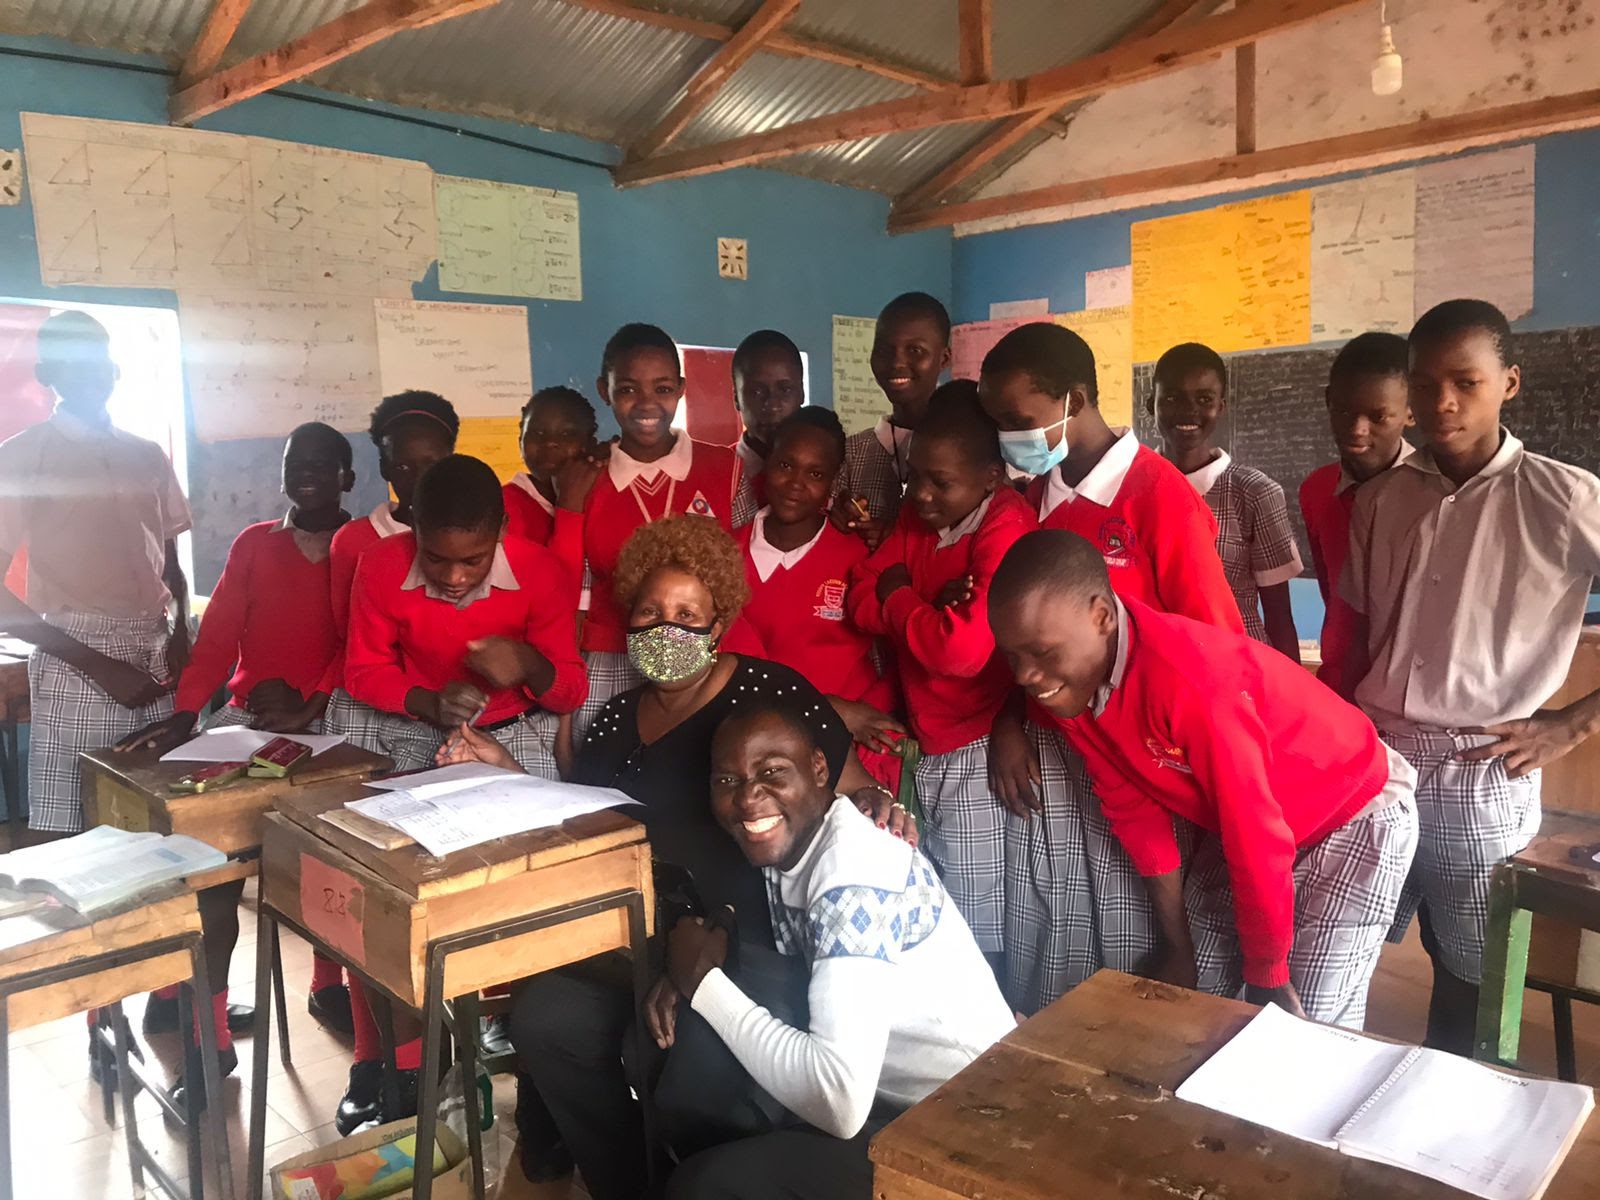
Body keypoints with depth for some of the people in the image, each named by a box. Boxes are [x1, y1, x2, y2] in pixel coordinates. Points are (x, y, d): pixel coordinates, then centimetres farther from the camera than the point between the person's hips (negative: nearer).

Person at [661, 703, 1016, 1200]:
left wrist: (705, 982, -21)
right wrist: (684, 973, -6)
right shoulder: (792, 843, 1)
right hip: (890, 1094, 9)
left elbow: (840, 1102, -33)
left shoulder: (855, 877, -26)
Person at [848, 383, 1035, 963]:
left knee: (975, 935, 5)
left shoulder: (1007, 530, -20)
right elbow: (863, 599, -1)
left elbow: (964, 649, -30)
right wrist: (930, 607, -18)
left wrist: (900, 599, -12)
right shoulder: (918, 515, 4)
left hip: (976, 754, -7)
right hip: (922, 747, 7)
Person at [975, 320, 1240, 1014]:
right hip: (1042, 750, 6)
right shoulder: (1033, 499, 8)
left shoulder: (1160, 494, -12)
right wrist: (1006, 725, 2)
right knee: (1037, 946, 13)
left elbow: (1215, 642, -10)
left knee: (1130, 947, 6)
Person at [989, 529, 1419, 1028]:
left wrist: (1267, 974, -16)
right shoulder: (1069, 682, -15)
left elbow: (1259, 832, -29)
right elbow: (1135, 811, -5)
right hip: (1237, 825, 7)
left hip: (1357, 813, -6)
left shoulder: (1185, 678, -38)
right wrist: (1176, 945, 0)